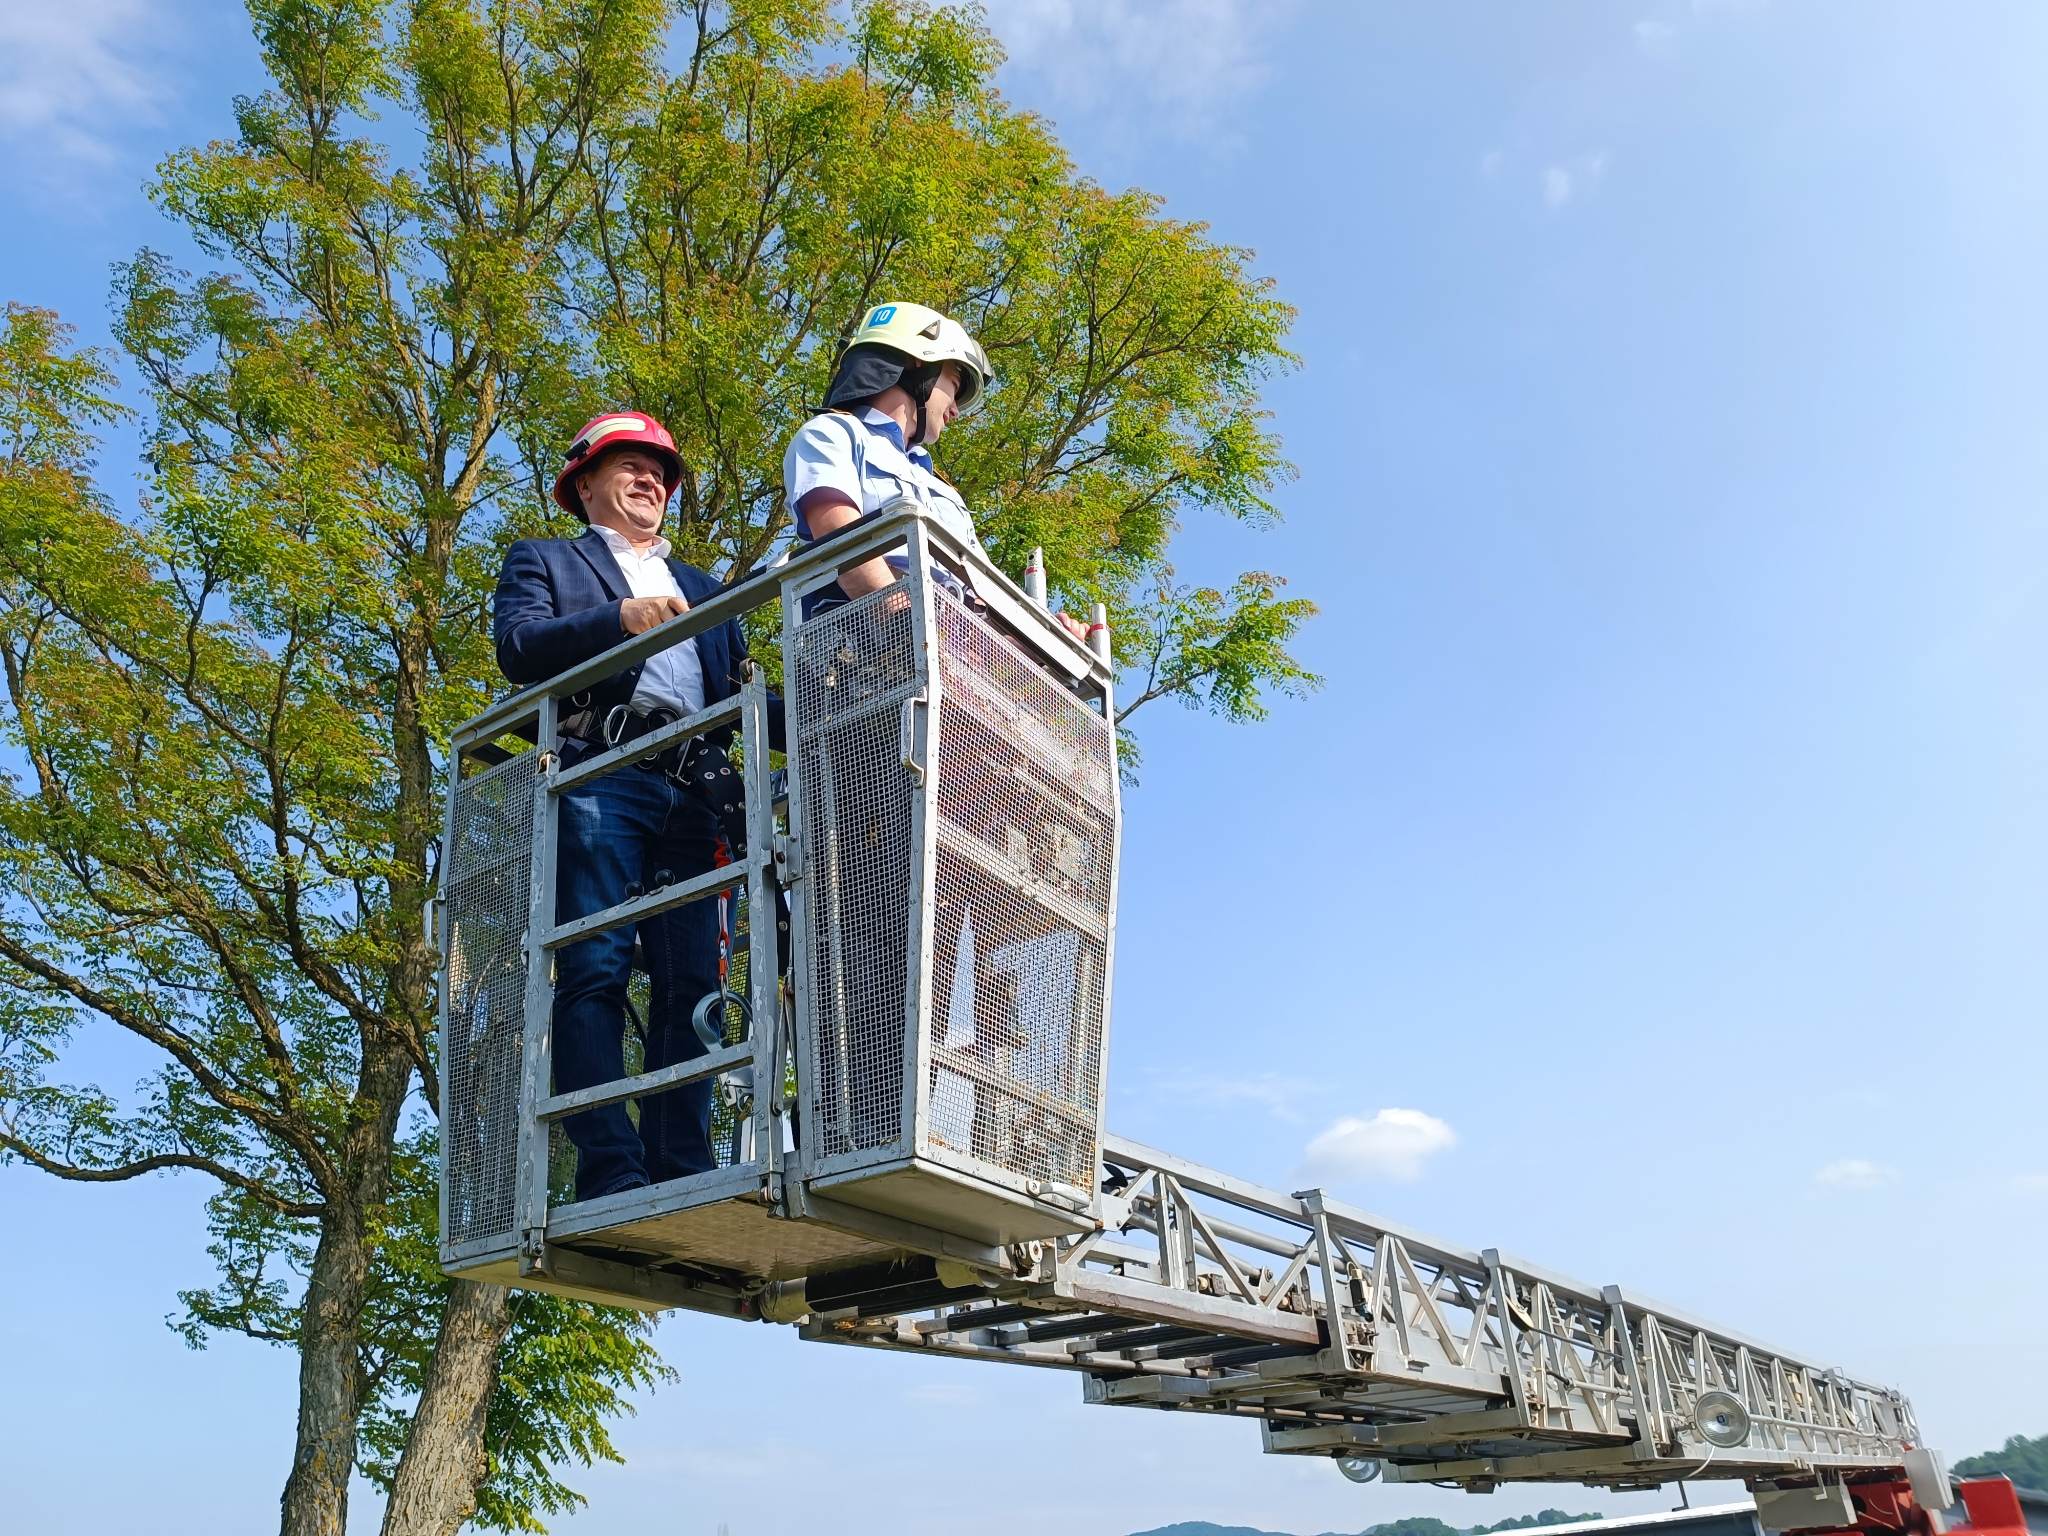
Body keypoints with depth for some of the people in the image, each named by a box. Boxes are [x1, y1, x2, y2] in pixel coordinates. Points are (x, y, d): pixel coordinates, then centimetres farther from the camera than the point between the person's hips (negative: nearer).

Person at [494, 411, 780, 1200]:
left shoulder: (701, 590, 35)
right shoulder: (544, 561, 23)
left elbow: (738, 702, 25)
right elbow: (517, 644, 1)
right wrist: (619, 617, -14)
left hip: (691, 795, 4)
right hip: (598, 779, -4)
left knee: (690, 984, -6)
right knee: (595, 972, -15)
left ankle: (684, 1177, -7)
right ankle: (611, 1174, -18)